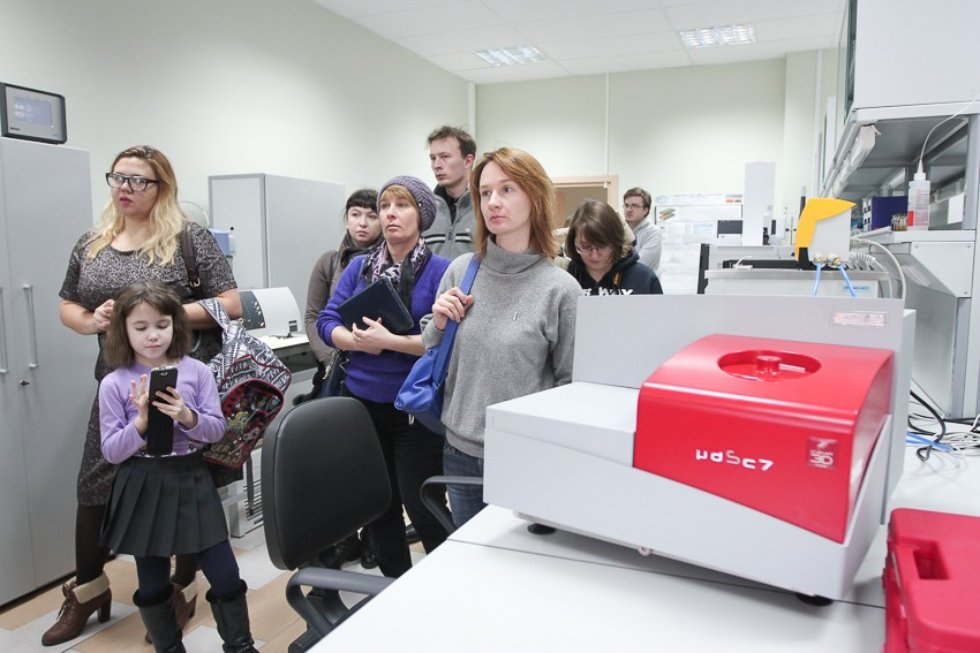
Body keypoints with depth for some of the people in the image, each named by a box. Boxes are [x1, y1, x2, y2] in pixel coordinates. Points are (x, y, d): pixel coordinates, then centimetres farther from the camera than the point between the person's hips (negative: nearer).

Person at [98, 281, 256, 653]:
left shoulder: (197, 372, -3)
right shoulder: (114, 384, -5)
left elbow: (217, 430, -1)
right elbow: (111, 451, -4)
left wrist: (188, 417, -20)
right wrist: (141, 423, -21)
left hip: (191, 480, 0)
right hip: (143, 487, 0)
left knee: (224, 573, 4)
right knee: (152, 582, 14)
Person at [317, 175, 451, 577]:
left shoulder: (440, 270, -7)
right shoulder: (359, 267, 8)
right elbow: (327, 323, 4)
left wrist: (390, 341, -22)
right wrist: (361, 341, -15)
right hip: (362, 401, 5)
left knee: (421, 506, 0)